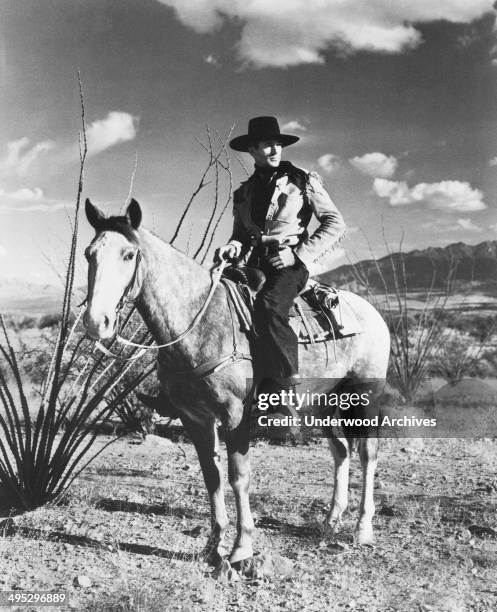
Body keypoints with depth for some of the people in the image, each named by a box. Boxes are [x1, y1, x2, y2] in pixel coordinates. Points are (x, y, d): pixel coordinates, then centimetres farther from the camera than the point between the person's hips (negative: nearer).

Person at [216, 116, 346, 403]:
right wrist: (233, 247, 0)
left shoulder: (303, 180, 5)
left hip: (290, 264, -5)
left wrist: (299, 254, -10)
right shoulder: (243, 193, 17)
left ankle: (283, 387, -29)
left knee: (269, 305, -35)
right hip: (253, 264, 5)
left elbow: (336, 224, 1)